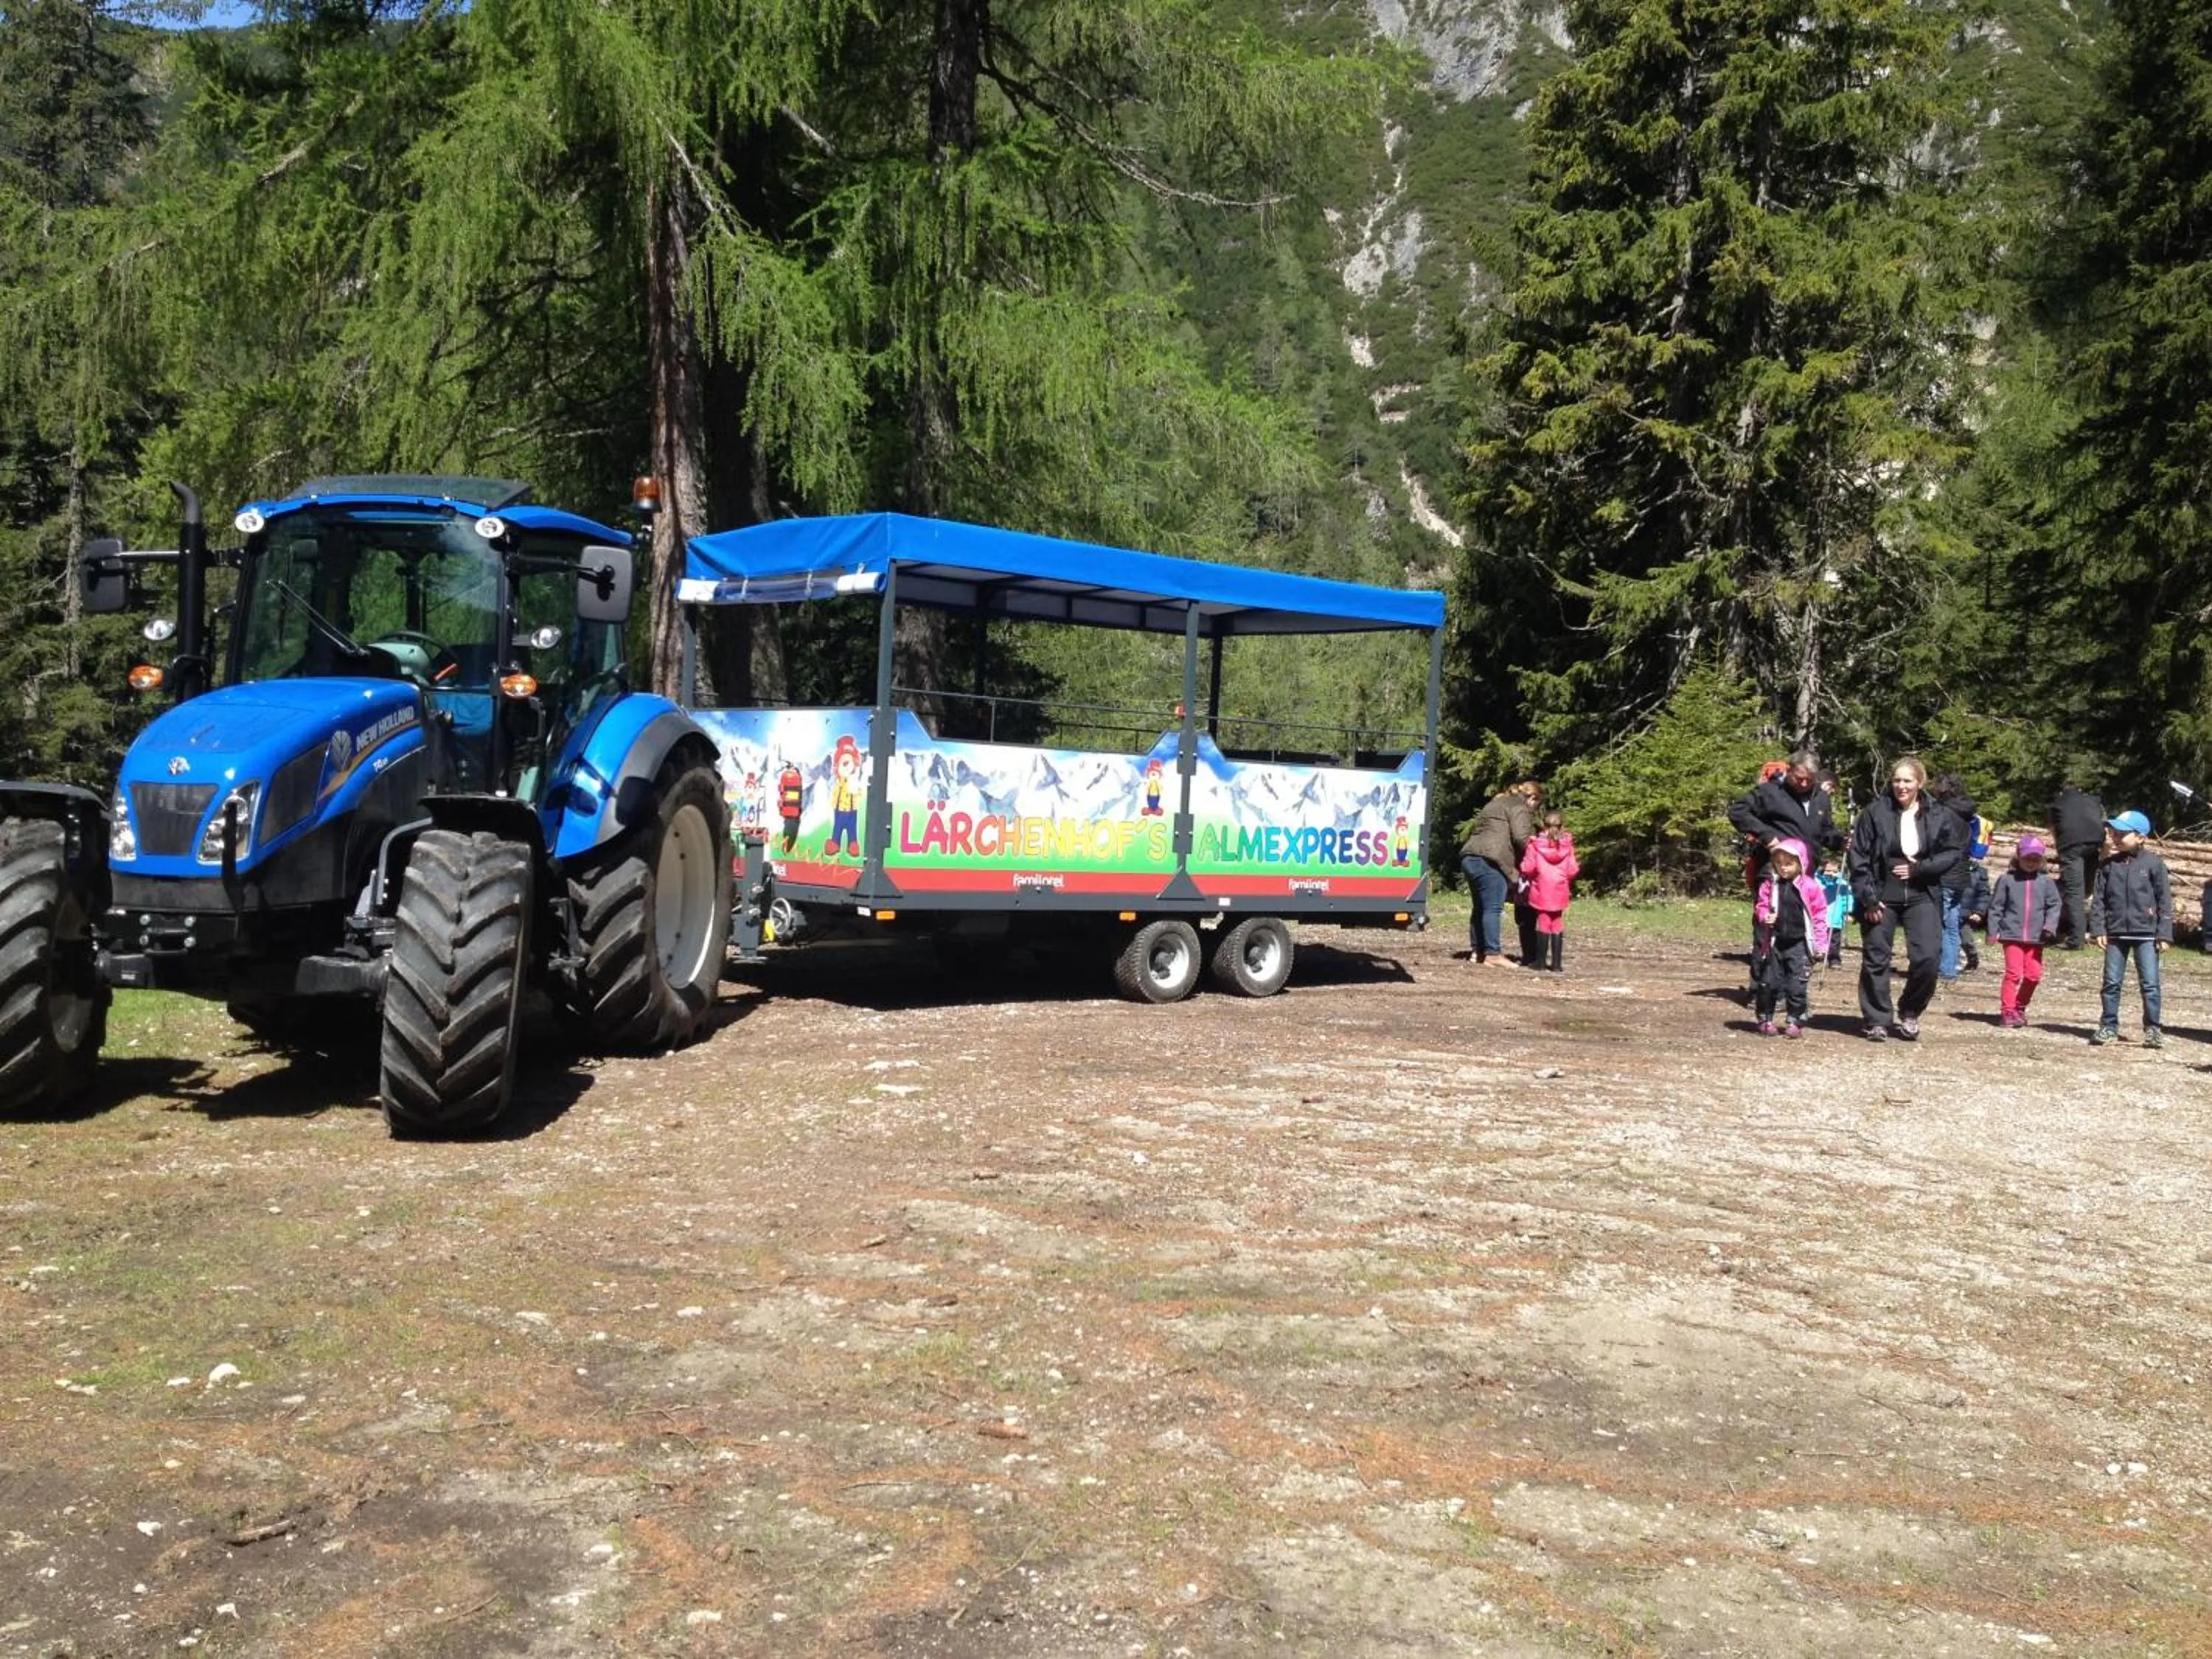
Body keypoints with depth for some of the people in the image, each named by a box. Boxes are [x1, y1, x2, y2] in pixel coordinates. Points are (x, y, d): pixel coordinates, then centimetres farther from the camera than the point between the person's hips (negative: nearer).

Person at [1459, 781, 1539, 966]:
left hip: (1469, 858, 9)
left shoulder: (1496, 803, 29)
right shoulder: (1519, 807, 0)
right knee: (1493, 908, -8)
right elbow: (1521, 837, -14)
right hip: (1489, 861, -9)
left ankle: (1476, 951, 16)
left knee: (1480, 907, 14)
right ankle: (1492, 954, -10)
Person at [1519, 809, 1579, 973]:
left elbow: (1527, 868, -10)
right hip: (1560, 893, 1)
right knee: (1558, 927, 6)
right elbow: (1572, 871, -2)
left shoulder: (1534, 845, -5)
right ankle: (1557, 963, 5)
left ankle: (1541, 961, 7)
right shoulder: (1567, 846, 0)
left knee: (1543, 924, 7)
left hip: (1541, 892, -1)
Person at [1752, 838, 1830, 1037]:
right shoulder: (1769, 884, 1)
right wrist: (1765, 917, -17)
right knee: (1768, 983, 6)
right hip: (1774, 942, 2)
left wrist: (1821, 943, -2)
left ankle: (1795, 1021, 11)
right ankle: (1765, 1019, 18)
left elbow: (1820, 913, 0)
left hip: (1799, 944, -2)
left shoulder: (1810, 886, -4)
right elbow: (1760, 906, 7)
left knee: (1797, 985, 0)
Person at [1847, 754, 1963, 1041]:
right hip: (1881, 898, -1)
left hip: (1922, 897, 1)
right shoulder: (1876, 812, -4)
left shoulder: (1937, 816, 1)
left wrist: (1919, 869, -9)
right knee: (1876, 960, 3)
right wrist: (1867, 897, -9)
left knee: (1926, 957, -9)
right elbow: (1858, 857, -4)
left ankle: (1909, 1013, 13)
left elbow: (1952, 852, 6)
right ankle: (1878, 1021, 16)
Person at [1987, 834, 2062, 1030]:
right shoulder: (2007, 880, 1)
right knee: (2013, 973, -9)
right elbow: (1996, 906, 3)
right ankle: (2007, 1011, -5)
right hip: (2012, 935, -3)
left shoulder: (2046, 882, 6)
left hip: (2036, 938, 3)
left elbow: (2055, 905, 6)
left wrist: (2050, 925, -11)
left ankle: (2020, 1007, 23)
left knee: (2034, 974, 5)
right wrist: (1993, 931, -2)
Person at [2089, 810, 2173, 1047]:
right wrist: (2098, 929, -2)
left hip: (2146, 933, -3)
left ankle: (2152, 1029, 7)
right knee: (2111, 982, 6)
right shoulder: (2109, 865, 5)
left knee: (2150, 983, -1)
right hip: (2116, 933, 3)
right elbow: (2098, 899, 6)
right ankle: (2109, 1026, 15)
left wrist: (2164, 934, -5)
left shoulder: (2154, 864, -3)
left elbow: (2165, 900, -2)